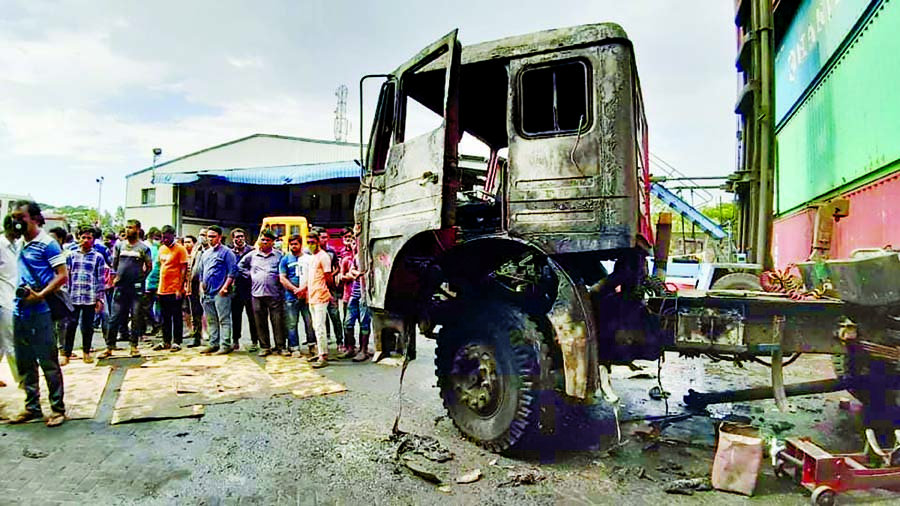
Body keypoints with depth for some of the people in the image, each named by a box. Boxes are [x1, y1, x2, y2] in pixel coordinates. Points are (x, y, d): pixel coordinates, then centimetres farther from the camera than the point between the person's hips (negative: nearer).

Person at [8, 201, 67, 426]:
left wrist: (40, 295, -19)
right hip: (20, 312, 8)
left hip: (39, 313, -8)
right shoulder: (21, 244, 13)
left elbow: (63, 275, -14)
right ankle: (32, 407, 25)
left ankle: (58, 409, 8)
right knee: (24, 363, 14)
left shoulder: (47, 244, -9)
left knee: (48, 362, -1)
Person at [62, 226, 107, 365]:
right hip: (73, 297, 1)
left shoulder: (98, 257, 4)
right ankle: (66, 354, 9)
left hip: (90, 298, -1)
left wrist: (100, 298, -2)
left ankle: (86, 352, 20)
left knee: (88, 326, 7)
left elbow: (101, 279, 2)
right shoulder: (71, 255, 9)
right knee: (71, 325, 1)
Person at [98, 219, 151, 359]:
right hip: (120, 286, 2)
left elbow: (149, 266, 6)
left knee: (137, 317, 3)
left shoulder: (143, 248, 0)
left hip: (136, 288, -2)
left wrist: (141, 279, 0)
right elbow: (114, 263, 17)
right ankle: (109, 347, 10)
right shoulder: (119, 245, 8)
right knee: (115, 317, 4)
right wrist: (116, 276, 8)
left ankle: (134, 346, 12)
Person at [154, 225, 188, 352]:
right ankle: (166, 342, 22)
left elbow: (184, 269, -11)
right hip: (162, 289, 7)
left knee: (176, 317, 1)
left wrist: (180, 288, -17)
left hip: (175, 290, -7)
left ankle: (176, 342, 8)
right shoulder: (161, 248, 12)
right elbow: (161, 266, 20)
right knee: (165, 317, 13)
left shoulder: (180, 249, -9)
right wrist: (159, 286, 14)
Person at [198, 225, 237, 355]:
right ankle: (214, 344, 21)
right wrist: (201, 287, 12)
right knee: (211, 320, 13)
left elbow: (232, 272, -9)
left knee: (224, 320, -5)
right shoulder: (205, 254, 19)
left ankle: (225, 345, -3)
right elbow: (201, 273, 24)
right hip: (207, 293, 7)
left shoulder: (226, 252, -3)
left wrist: (224, 287, -15)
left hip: (220, 293, -7)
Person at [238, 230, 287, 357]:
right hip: (257, 293, 2)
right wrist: (249, 275, 11)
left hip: (275, 294, -2)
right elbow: (240, 266, 23)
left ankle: (280, 346, 6)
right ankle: (264, 347, 15)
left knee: (278, 321, -2)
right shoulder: (252, 255, 12)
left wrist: (280, 277, 0)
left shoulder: (278, 255, 7)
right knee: (260, 322, 6)